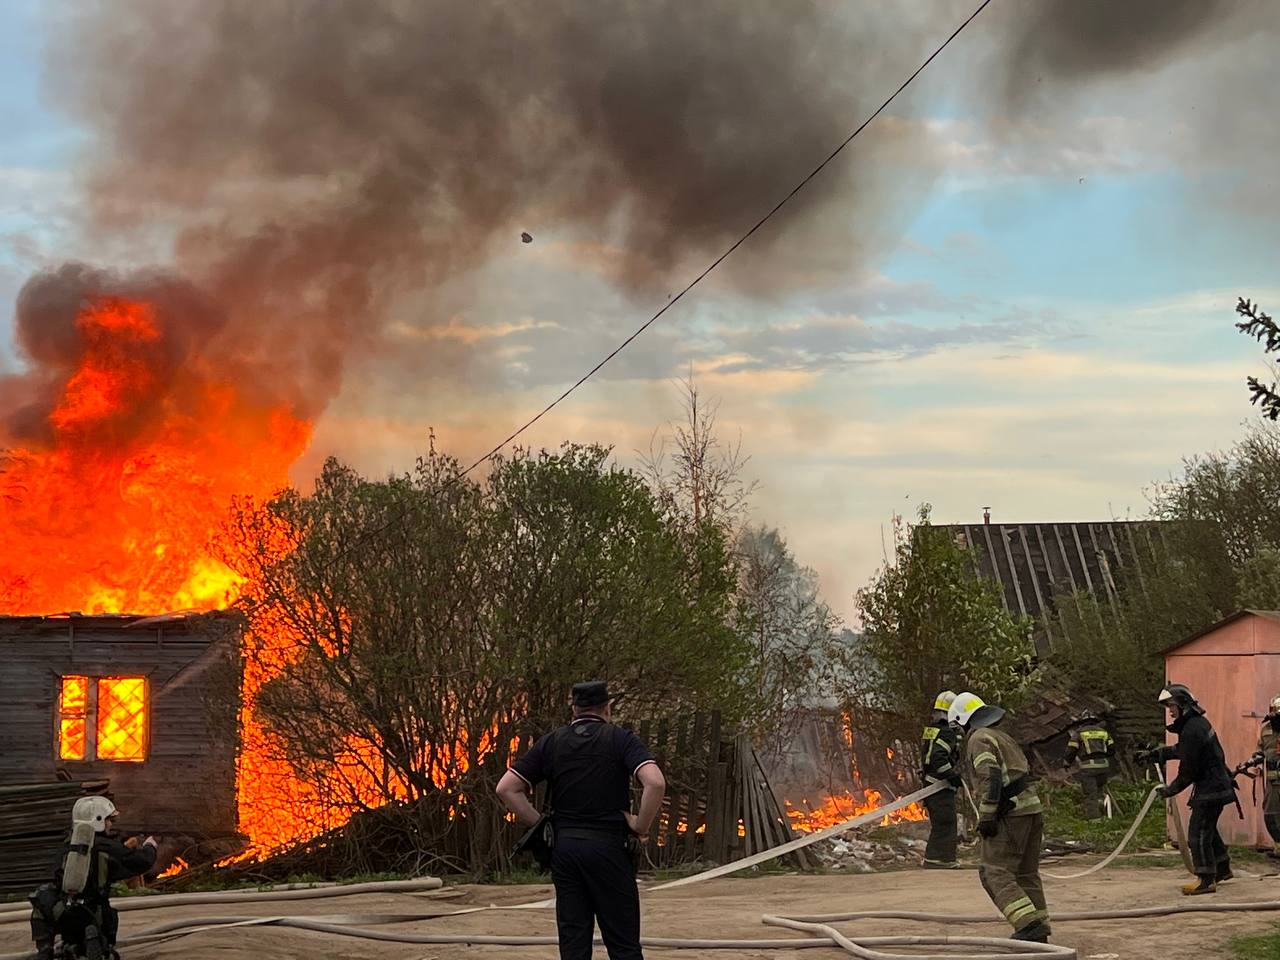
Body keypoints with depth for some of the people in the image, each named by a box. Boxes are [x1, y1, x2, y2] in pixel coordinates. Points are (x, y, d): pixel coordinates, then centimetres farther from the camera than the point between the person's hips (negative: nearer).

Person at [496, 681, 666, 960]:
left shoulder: (550, 743, 9)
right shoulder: (621, 739, 0)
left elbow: (506, 788, 3)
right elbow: (655, 782, -17)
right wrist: (641, 826, -5)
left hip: (563, 847, 3)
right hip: (609, 846, -3)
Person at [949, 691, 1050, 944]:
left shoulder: (979, 739, -6)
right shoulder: (1003, 737, 24)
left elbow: (990, 778, -19)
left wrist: (986, 817, -19)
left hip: (1009, 814, -9)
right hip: (1032, 809, 9)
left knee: (996, 873, -9)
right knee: (1026, 873, 15)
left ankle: (1028, 922, -21)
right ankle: (1039, 931, 15)